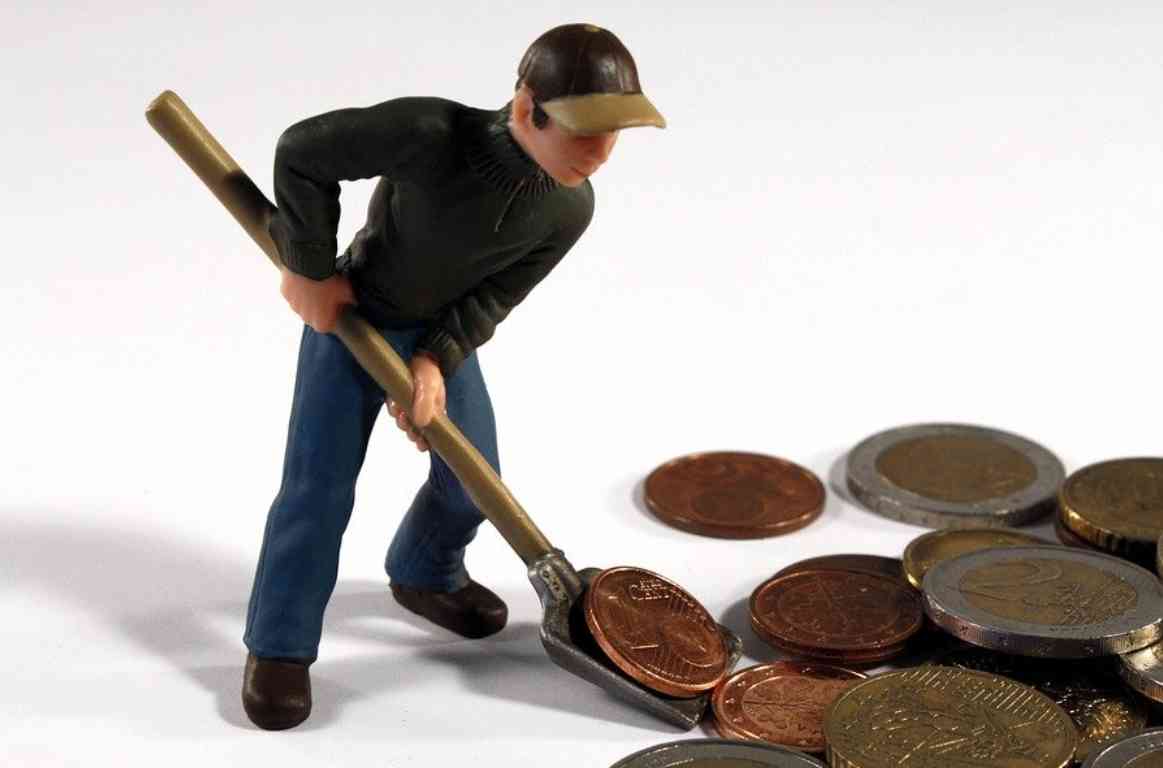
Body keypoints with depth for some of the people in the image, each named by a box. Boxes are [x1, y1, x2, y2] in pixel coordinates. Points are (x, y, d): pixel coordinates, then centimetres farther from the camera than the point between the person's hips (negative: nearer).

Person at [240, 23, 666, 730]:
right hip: (348, 314, -5)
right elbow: (304, 151, -27)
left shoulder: (571, 209, -20)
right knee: (320, 485, -8)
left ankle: (424, 574, 41)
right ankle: (279, 645, 6)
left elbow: (494, 297, -9)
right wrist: (310, 269, -19)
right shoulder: (432, 133, -37)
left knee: (472, 480, 10)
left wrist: (435, 360, -22)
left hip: (444, 334, 5)